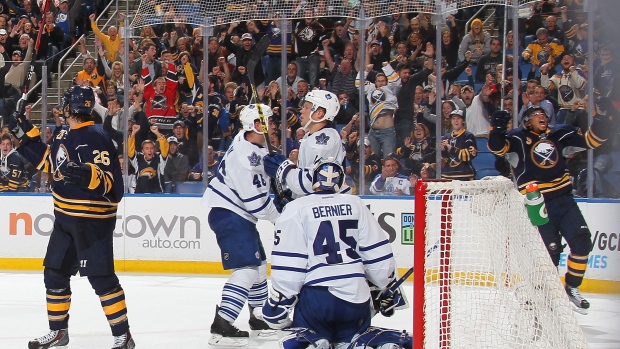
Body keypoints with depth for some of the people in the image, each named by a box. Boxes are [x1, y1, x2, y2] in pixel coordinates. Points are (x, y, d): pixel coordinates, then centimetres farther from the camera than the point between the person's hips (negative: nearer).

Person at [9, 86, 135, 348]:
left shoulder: (95, 138, -19)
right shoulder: (65, 136, 10)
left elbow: (111, 181, -24)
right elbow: (48, 160, 25)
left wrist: (90, 176, -41)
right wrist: (27, 135, 23)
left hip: (92, 219, -10)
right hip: (66, 218, 10)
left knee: (101, 277, -10)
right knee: (54, 273, 15)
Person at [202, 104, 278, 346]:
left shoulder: (258, 146, 6)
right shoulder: (244, 156, -26)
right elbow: (256, 202, -26)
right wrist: (281, 215, -12)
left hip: (241, 215, 11)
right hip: (229, 215, -11)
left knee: (259, 264, 22)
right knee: (247, 269, -19)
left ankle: (259, 316, 38)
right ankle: (221, 326, -25)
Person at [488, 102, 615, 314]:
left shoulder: (560, 135, 12)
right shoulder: (518, 139, 0)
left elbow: (592, 140, 13)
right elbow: (497, 147, -16)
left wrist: (602, 117, 0)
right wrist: (497, 129, -35)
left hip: (564, 199, 5)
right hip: (538, 203, -5)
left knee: (582, 241, -4)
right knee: (551, 250, -9)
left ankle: (572, 288, 13)